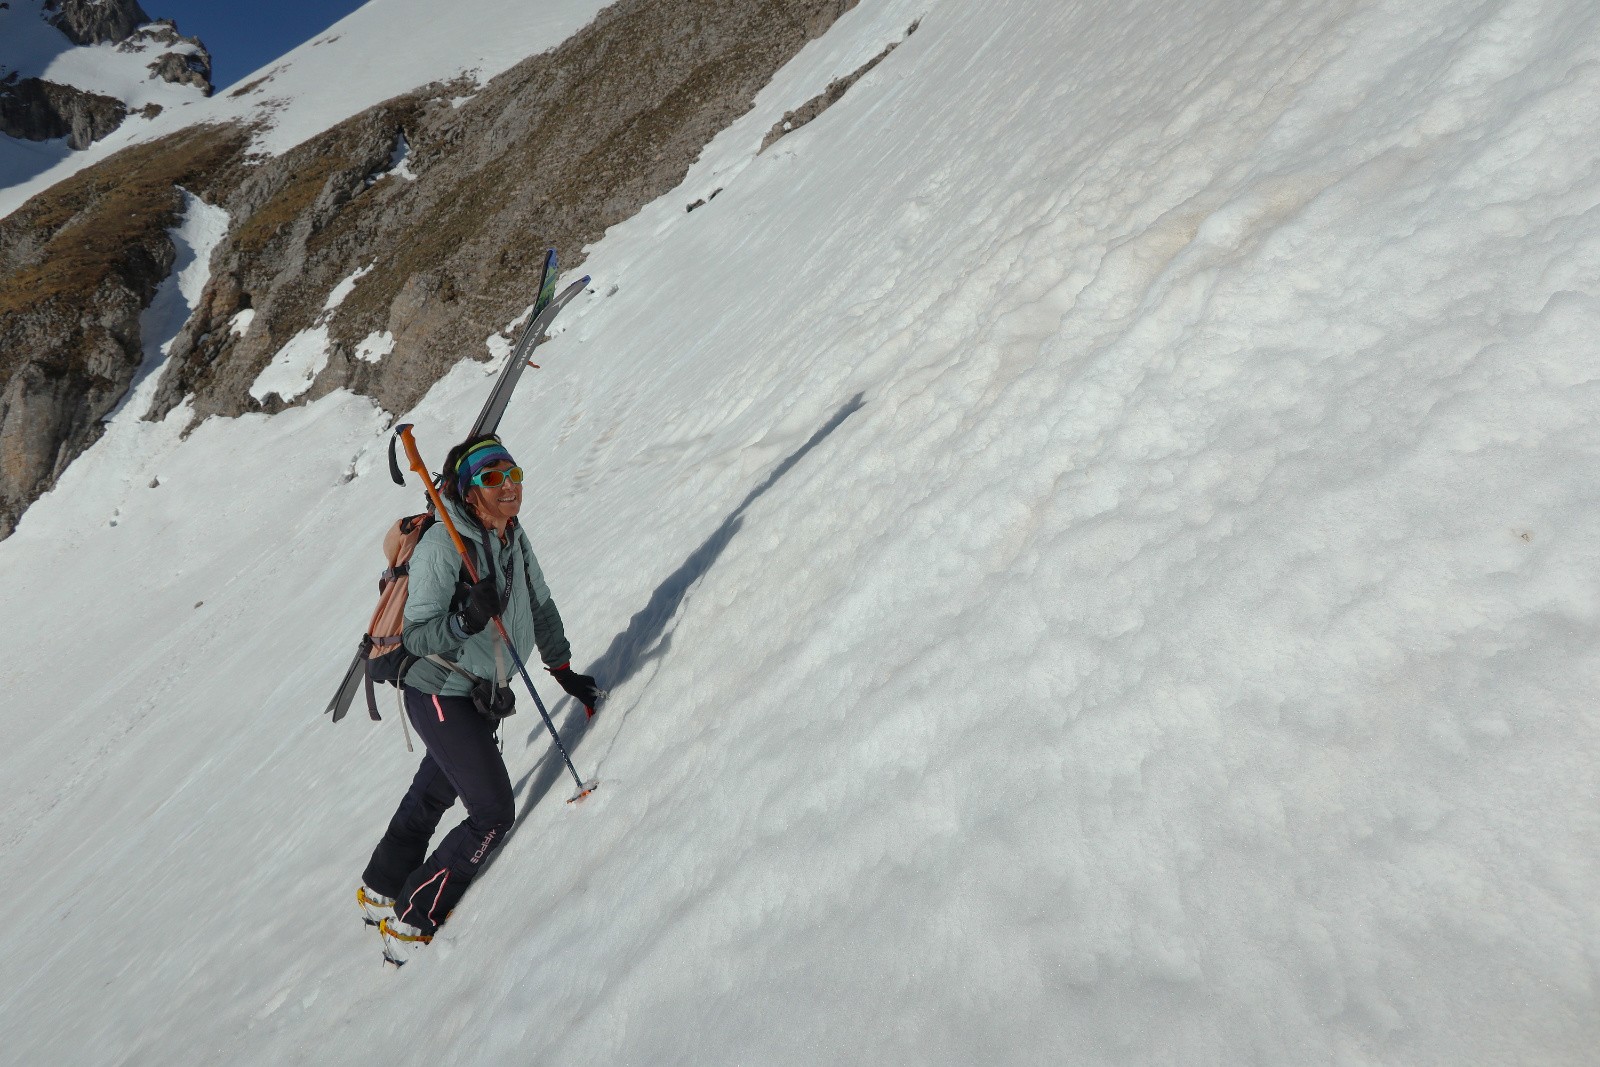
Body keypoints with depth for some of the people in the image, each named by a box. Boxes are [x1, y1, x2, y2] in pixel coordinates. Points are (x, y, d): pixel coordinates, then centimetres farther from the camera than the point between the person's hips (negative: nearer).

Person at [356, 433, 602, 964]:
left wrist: (562, 668, 11)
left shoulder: (514, 537, -1)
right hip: (440, 695, -8)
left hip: (483, 696, 8)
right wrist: (465, 620, -41)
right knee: (493, 814, -7)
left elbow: (540, 606, 11)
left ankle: (380, 891, 50)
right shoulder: (441, 544, -24)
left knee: (431, 795, 26)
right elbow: (416, 634, -22)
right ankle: (410, 923, 12)